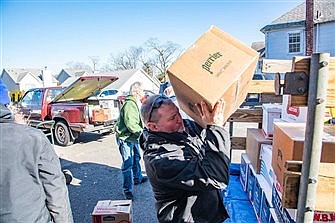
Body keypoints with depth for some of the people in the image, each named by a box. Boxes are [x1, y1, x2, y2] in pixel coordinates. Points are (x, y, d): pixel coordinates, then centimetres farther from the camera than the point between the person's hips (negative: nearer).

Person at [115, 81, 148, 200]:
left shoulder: (136, 103, 12)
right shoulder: (129, 104, -24)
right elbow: (131, 124, -29)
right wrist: (142, 131, -18)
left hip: (133, 137, 11)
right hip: (125, 138, -11)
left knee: (136, 158, 25)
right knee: (128, 164, -5)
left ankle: (137, 178, 45)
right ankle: (127, 189, 6)